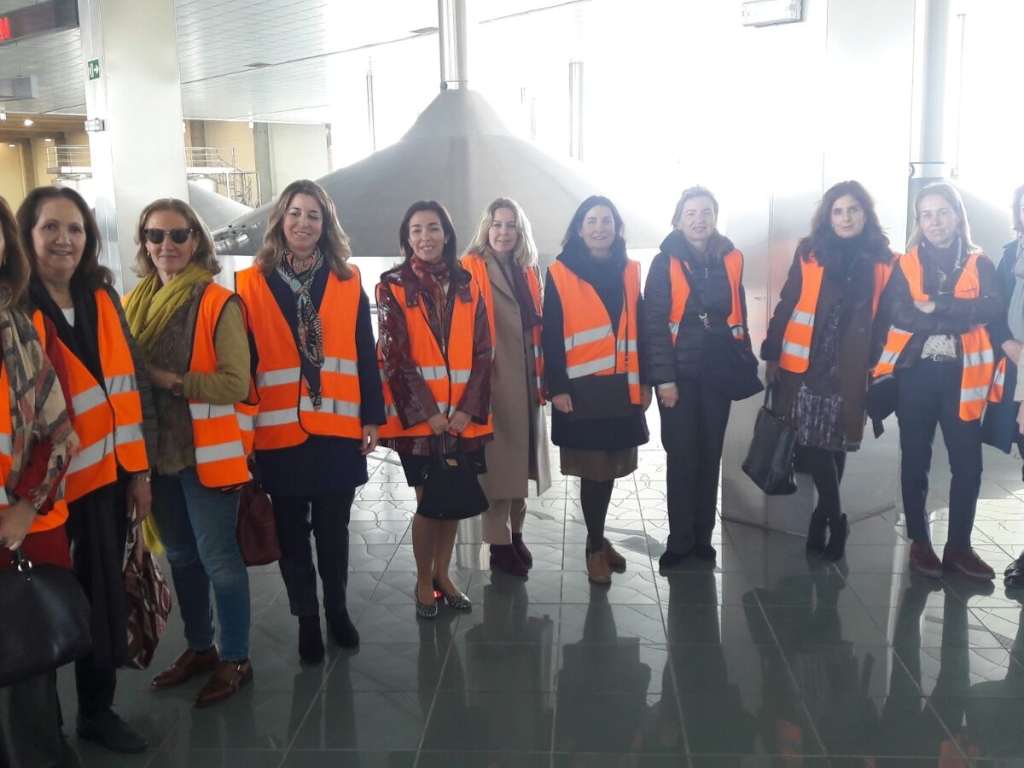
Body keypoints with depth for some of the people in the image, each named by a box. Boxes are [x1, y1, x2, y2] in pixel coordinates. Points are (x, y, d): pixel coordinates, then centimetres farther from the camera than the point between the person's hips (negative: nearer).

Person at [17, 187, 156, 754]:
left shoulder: (103, 298, 7)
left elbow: (132, 384, 10)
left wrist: (140, 468, 7)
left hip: (107, 475, 5)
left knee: (104, 597, 14)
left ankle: (98, 710, 32)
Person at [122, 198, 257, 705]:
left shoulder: (218, 303, -11)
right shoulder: (134, 303, 7)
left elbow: (236, 383, -17)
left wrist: (171, 380, -18)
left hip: (207, 450, -6)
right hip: (156, 449, 6)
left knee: (216, 556, 2)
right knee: (181, 555, 18)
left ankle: (234, 658, 19)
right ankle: (199, 647, 35)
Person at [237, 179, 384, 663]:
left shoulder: (347, 281, 4)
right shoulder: (252, 283, 0)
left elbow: (365, 354, 4)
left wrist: (371, 417, 2)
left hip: (338, 428, 1)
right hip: (279, 431, -1)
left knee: (333, 529, 13)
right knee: (292, 534, 10)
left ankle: (337, 608, 32)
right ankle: (307, 619, 26)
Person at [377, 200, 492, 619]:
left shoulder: (466, 285, 6)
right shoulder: (393, 285, -2)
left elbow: (482, 352, 3)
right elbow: (394, 356, -8)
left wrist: (468, 408, -9)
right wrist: (426, 411, -14)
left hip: (463, 417, 3)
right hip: (417, 416, -3)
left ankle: (443, 574, 28)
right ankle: (423, 581, 22)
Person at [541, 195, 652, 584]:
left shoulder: (629, 271, 9)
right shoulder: (560, 274, -3)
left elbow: (639, 328, 11)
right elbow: (551, 336, -6)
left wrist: (645, 379, 7)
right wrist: (557, 387, -11)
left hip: (621, 386, 4)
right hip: (581, 387, -4)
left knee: (611, 466, 12)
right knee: (592, 469, 2)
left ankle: (599, 536, 29)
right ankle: (595, 546, 16)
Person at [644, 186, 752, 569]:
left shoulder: (730, 260, 7)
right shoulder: (665, 262, -3)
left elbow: (738, 315, 13)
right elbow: (655, 323, -7)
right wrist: (664, 377, -13)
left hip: (718, 372, 3)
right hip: (680, 374, -3)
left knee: (710, 455, 9)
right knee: (682, 457, 0)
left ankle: (703, 537, 21)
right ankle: (680, 540, 11)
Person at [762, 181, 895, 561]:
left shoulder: (881, 260, 4)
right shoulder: (810, 253, 2)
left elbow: (884, 317, 4)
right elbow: (786, 305, 2)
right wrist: (772, 355, -1)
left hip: (849, 370, 1)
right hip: (807, 364, 0)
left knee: (835, 443, 6)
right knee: (812, 442, -2)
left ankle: (823, 517, 22)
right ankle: (835, 520, 12)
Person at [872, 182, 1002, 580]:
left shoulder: (979, 264, 8)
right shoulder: (905, 265, 5)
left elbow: (994, 310, -9)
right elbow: (901, 313, -11)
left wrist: (935, 307, -15)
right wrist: (961, 316, -13)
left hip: (961, 375, 1)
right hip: (916, 373, -1)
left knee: (968, 462, 0)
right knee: (916, 460, 6)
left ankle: (959, 545, 13)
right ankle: (919, 542, 18)